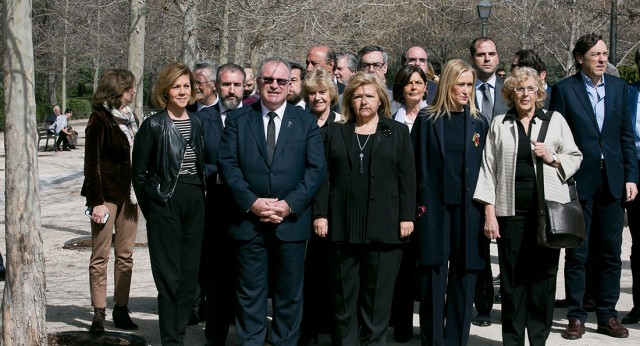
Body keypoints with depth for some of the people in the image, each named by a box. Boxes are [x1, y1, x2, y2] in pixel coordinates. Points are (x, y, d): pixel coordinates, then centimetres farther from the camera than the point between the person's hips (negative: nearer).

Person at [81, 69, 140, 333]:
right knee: (100, 255, 0)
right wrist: (96, 201, -15)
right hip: (107, 194, -6)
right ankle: (99, 313, 5)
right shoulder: (100, 119, -7)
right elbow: (92, 163, -10)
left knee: (125, 254, 7)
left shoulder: (131, 118, 12)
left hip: (129, 194, 6)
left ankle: (121, 310, 14)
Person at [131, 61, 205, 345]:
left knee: (189, 274, 7)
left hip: (195, 202, 5)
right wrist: (150, 205, 0)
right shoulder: (154, 125, -5)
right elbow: (139, 171, -1)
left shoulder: (196, 123, 10)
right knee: (169, 275, -1)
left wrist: (199, 193, 9)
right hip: (165, 203, -5)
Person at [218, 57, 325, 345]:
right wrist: (252, 202, -13)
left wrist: (289, 205, -12)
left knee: (289, 294, 8)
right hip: (248, 221, 0)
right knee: (249, 293, 5)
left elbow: (316, 168, 0)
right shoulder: (238, 119, 8)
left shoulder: (306, 122, 8)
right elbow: (227, 164, -1)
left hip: (291, 221, 0)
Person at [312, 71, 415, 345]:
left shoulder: (397, 132, 8)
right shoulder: (335, 132, 11)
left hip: (383, 226, -1)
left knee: (378, 293, 3)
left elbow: (407, 177, 3)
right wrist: (320, 214, -3)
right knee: (344, 292, 6)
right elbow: (324, 176, 6)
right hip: (343, 225, 1)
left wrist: (407, 217, -5)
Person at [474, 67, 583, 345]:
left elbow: (575, 158, 12)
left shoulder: (555, 120, 9)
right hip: (511, 210, 0)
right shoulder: (499, 124, 8)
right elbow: (488, 169, 5)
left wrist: (552, 158, -8)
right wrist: (489, 214, -1)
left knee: (544, 275, 3)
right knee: (512, 277, 2)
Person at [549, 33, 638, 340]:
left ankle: (607, 315, 18)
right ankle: (576, 317, 12)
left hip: (612, 182, 4)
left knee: (611, 253, 8)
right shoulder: (563, 90, -3)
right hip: (578, 182, -3)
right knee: (577, 254, 4)